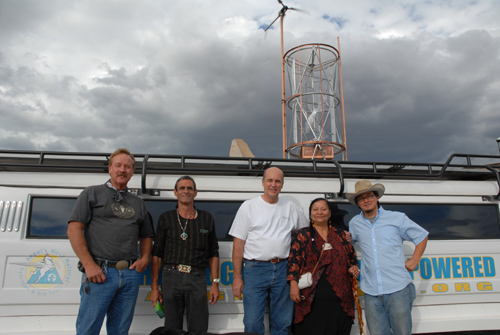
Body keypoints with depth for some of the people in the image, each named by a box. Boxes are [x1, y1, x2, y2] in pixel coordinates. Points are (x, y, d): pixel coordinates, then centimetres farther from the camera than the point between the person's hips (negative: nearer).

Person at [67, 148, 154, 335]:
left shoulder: (138, 203, 20)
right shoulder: (92, 194, 7)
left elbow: (146, 236, 24)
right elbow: (74, 229, -3)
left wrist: (145, 259, 4)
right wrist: (89, 264, -12)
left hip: (131, 274, 4)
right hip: (99, 273, -4)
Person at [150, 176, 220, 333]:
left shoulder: (207, 219, 9)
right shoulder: (166, 218, 7)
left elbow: (213, 254, 11)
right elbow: (157, 254, 6)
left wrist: (215, 283, 4)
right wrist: (154, 287, 2)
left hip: (197, 279, 0)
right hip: (171, 277, 0)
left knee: (199, 329, 4)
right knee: (172, 329, 8)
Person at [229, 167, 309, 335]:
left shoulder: (291, 207, 9)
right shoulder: (248, 206, 1)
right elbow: (238, 243, -1)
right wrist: (237, 277, -5)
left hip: (283, 269, 3)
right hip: (255, 269, -2)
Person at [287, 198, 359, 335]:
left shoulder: (340, 235, 16)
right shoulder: (302, 235, 5)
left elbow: (352, 258, 24)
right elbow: (293, 259, -1)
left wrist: (353, 267, 3)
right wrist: (293, 284, -11)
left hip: (339, 298, 4)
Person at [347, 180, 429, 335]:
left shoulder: (397, 218, 5)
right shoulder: (354, 223, 12)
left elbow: (422, 236, 15)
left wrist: (414, 260, 5)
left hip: (398, 288, -2)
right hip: (371, 292, 2)